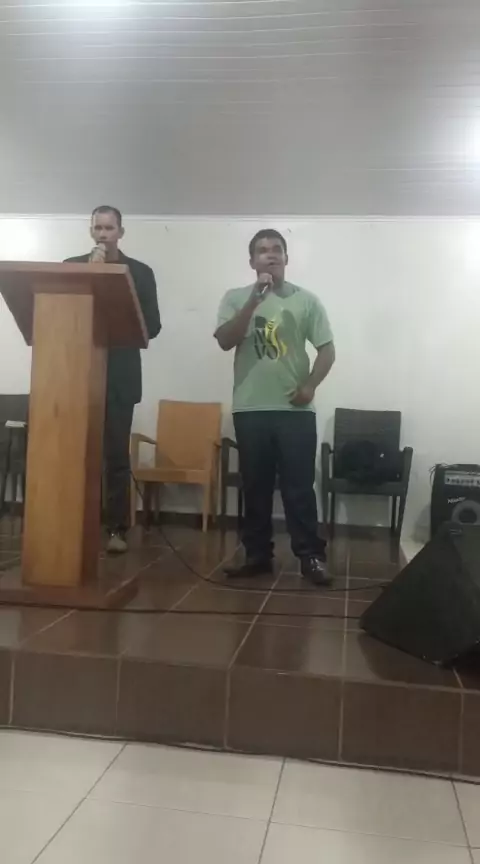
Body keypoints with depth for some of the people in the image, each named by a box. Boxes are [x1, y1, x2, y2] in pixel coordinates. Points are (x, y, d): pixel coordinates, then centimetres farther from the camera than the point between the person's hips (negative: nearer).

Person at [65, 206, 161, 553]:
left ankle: (117, 528, 5)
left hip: (119, 374, -1)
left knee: (116, 454, -1)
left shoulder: (140, 272, 8)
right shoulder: (72, 266, 11)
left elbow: (152, 326, 5)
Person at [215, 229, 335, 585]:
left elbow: (327, 349, 5)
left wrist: (310, 386, -9)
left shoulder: (306, 300, 5)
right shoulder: (236, 298, 6)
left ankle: (311, 556, 9)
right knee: (255, 487, 7)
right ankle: (257, 555, 18)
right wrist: (254, 300, -14)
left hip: (295, 409, -1)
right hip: (250, 409, 1)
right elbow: (225, 341, -8)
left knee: (299, 486, 0)